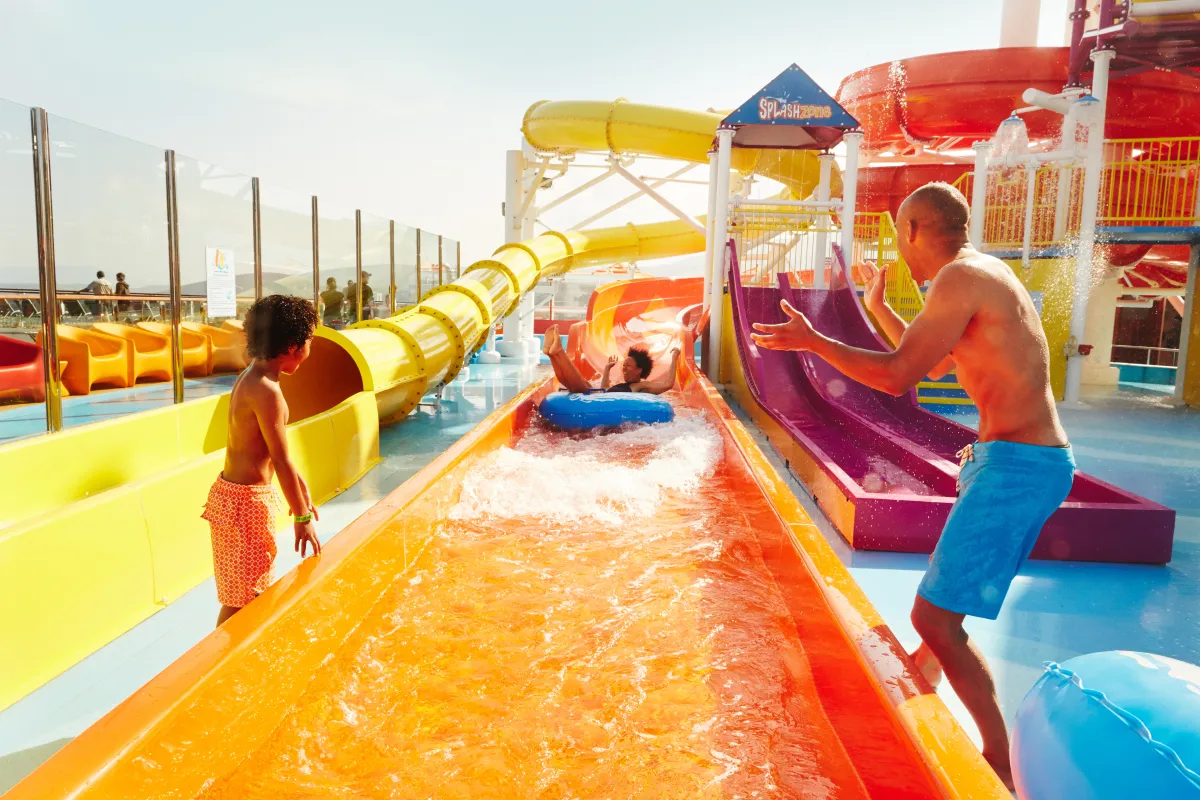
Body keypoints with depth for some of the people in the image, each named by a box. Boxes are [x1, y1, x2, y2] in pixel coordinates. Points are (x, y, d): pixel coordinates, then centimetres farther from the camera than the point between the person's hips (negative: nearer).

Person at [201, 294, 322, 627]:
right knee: (240, 601, 2)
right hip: (246, 502, -10)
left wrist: (300, 488, 20)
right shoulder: (266, 391, -22)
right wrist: (302, 517, -14)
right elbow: (281, 461, -21)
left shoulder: (249, 377, 8)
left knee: (255, 591, 21)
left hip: (230, 490, 10)